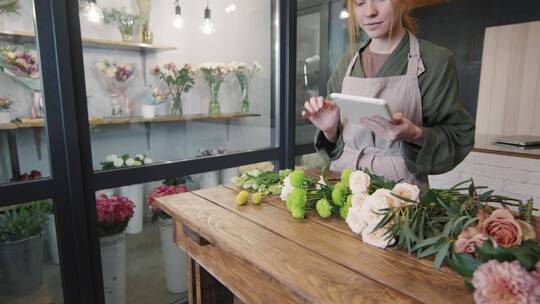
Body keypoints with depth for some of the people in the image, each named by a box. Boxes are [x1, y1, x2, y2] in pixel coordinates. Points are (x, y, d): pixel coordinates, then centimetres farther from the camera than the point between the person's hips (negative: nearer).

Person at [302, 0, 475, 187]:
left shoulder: (435, 60, -2)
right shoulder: (347, 63, 8)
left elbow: (459, 138, -1)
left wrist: (416, 135, -18)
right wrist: (330, 130, -7)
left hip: (400, 184, -2)